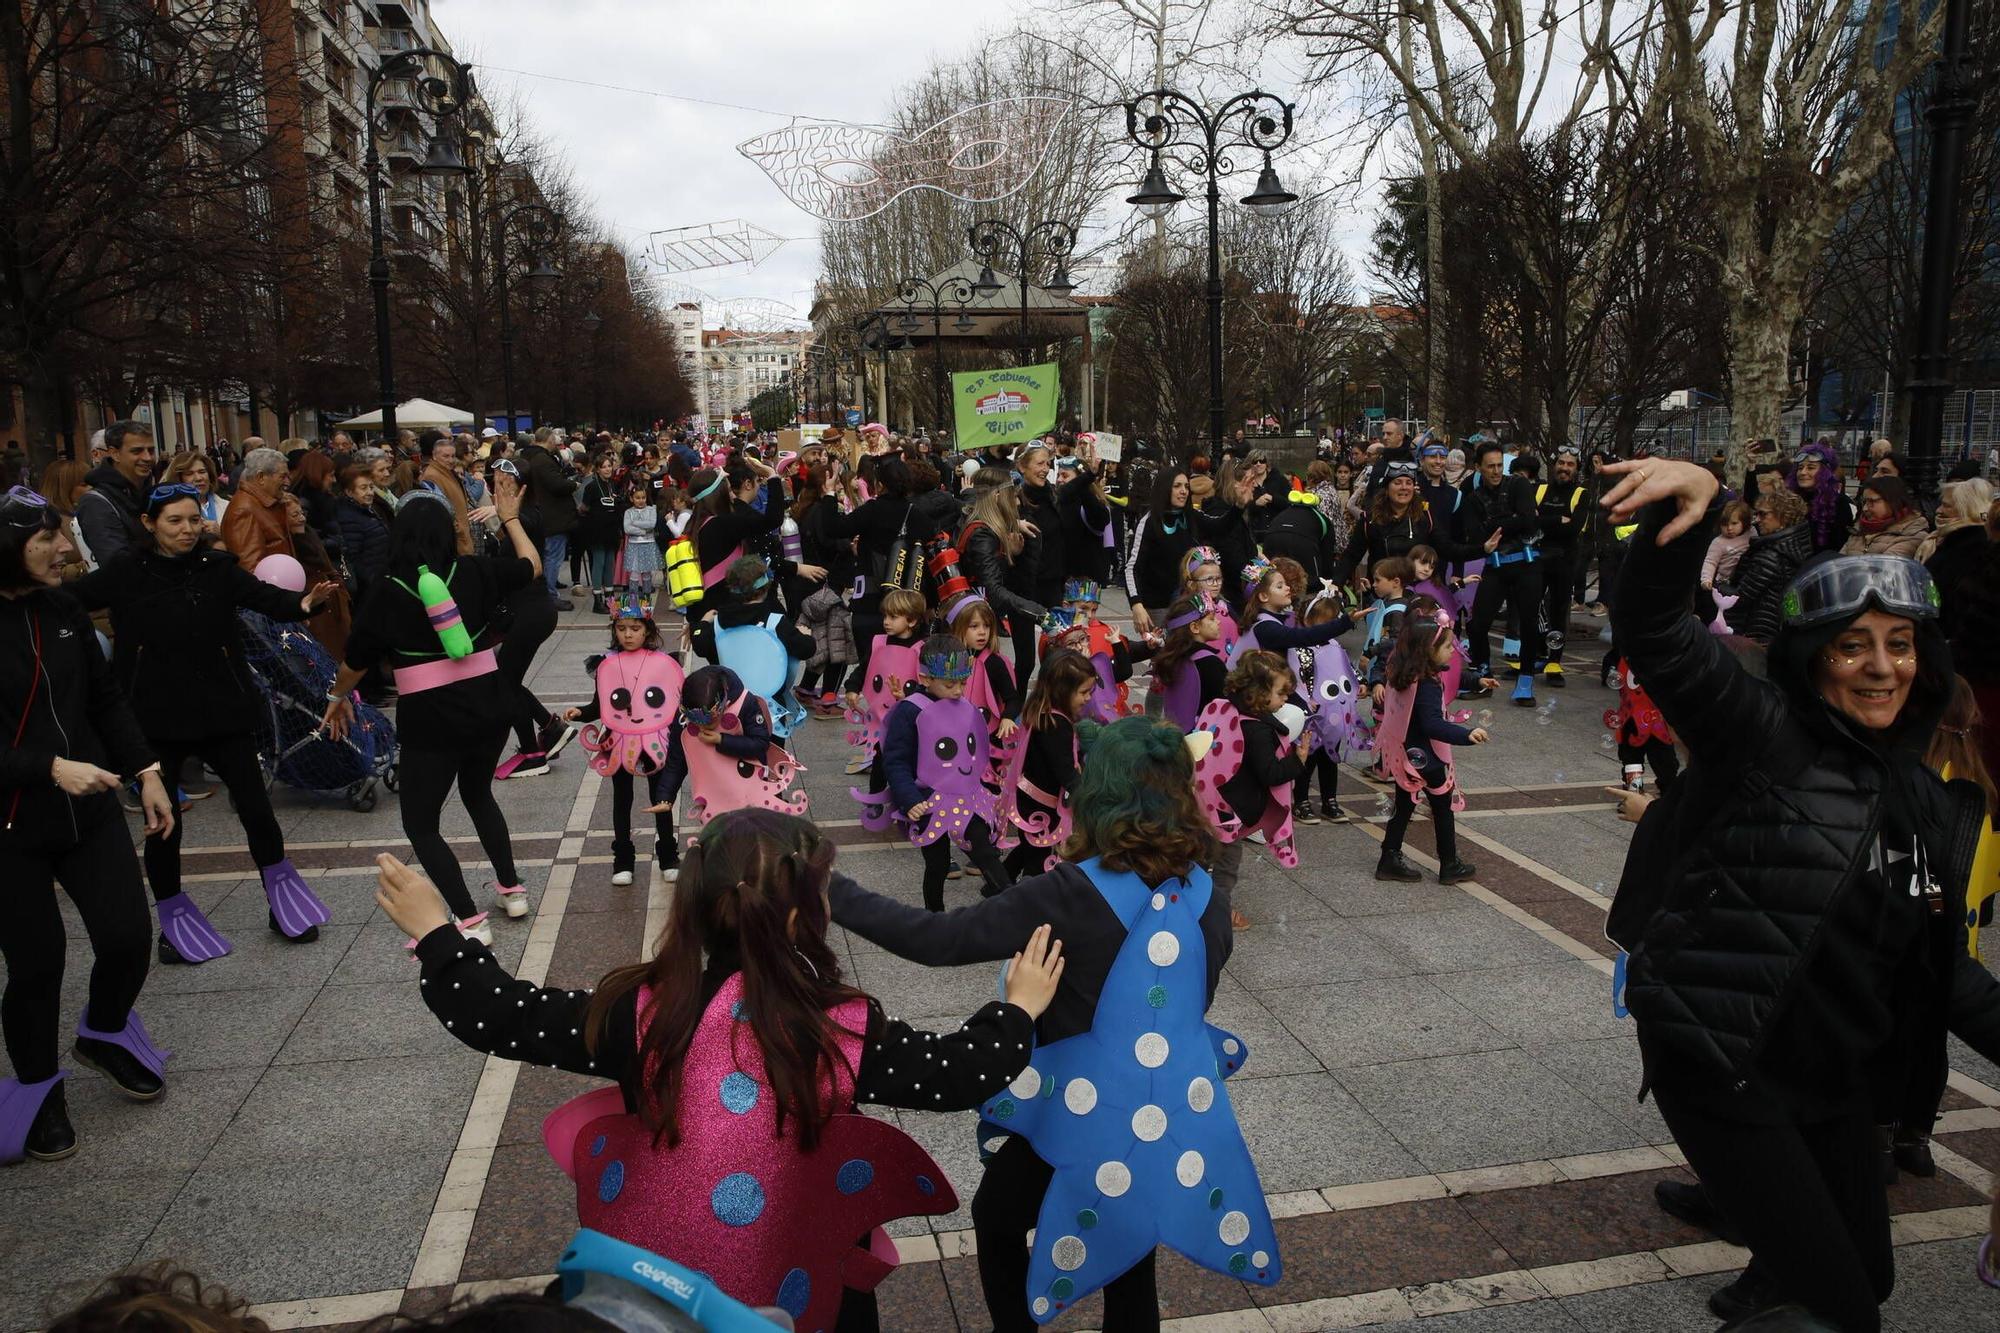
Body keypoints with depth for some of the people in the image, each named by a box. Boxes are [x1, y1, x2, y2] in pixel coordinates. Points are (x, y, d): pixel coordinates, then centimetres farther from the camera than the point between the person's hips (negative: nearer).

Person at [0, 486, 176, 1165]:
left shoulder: (60, 606, 0)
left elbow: (104, 698, 10)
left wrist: (146, 771, 9)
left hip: (88, 808, 5)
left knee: (128, 937, 5)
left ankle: (106, 1034, 37)